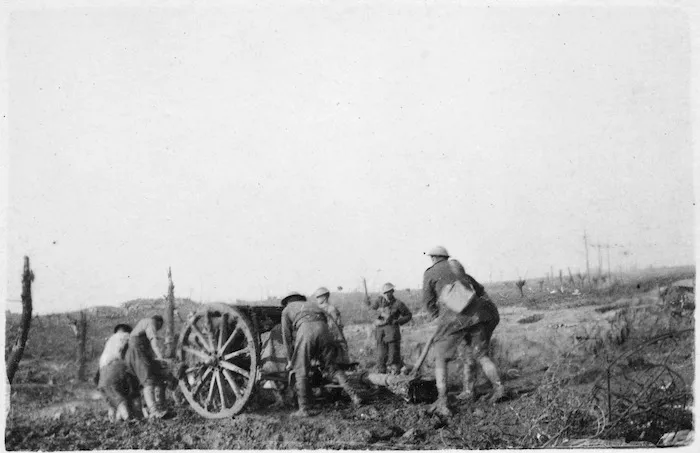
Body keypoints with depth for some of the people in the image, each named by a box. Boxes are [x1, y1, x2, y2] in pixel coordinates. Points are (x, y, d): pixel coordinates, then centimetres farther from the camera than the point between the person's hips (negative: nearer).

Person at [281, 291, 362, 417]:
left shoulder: (287, 310, 28)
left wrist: (290, 360, 29)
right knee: (331, 367, 15)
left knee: (301, 372, 6)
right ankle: (354, 396, 7)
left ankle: (303, 409, 3)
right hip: (323, 329, 4)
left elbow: (287, 337, 23)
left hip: (305, 330, -4)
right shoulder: (312, 304, 39)